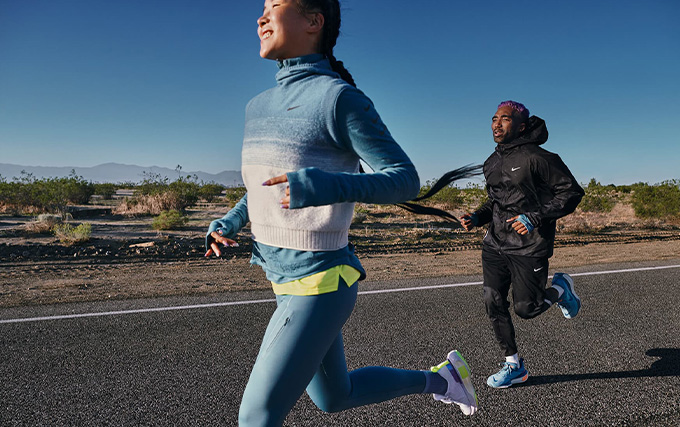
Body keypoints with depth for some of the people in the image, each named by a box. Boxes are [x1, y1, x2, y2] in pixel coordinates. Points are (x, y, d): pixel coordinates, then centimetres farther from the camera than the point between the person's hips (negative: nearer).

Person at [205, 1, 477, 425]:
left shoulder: (339, 97, -14)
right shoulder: (260, 106, 9)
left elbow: (406, 179, -15)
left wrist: (327, 186, -31)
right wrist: (230, 222, 7)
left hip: (320, 284, -8)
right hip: (287, 282, 9)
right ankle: (437, 378, 41)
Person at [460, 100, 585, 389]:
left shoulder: (536, 158, -11)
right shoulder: (492, 162, 11)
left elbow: (572, 193, -11)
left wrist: (535, 217, -21)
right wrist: (477, 218, 3)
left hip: (529, 247, -6)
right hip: (495, 244, 6)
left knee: (525, 308, -1)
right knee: (493, 303, 1)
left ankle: (560, 289, 31)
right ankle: (514, 366, 17)